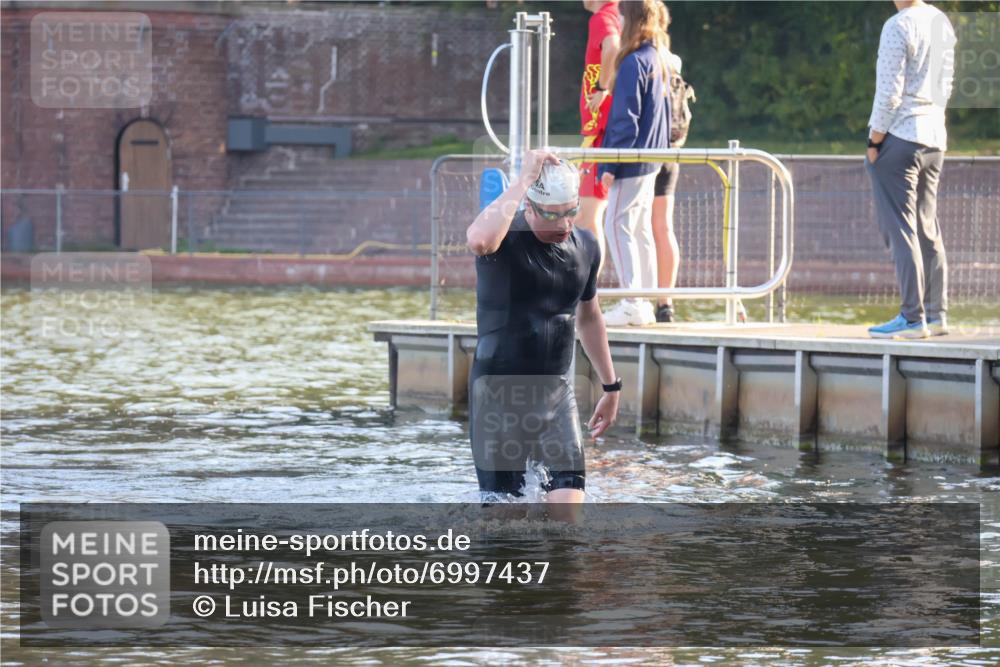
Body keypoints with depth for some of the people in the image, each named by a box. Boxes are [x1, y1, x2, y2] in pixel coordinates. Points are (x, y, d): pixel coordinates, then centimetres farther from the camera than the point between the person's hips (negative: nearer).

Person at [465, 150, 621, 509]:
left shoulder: (585, 246, 5)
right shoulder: (505, 238, -13)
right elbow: (479, 239, -41)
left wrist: (610, 386, 26)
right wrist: (524, 180, -32)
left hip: (556, 389, 4)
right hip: (500, 390, -4)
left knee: (569, 487, -11)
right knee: (501, 496, 2)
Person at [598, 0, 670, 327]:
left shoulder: (633, 63, -16)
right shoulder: (657, 61, 12)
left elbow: (626, 118, -18)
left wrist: (611, 164, -16)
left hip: (632, 162, -9)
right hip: (651, 159, 9)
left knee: (617, 227, -7)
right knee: (640, 229, 13)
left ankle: (632, 304, -10)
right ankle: (645, 304, 15)